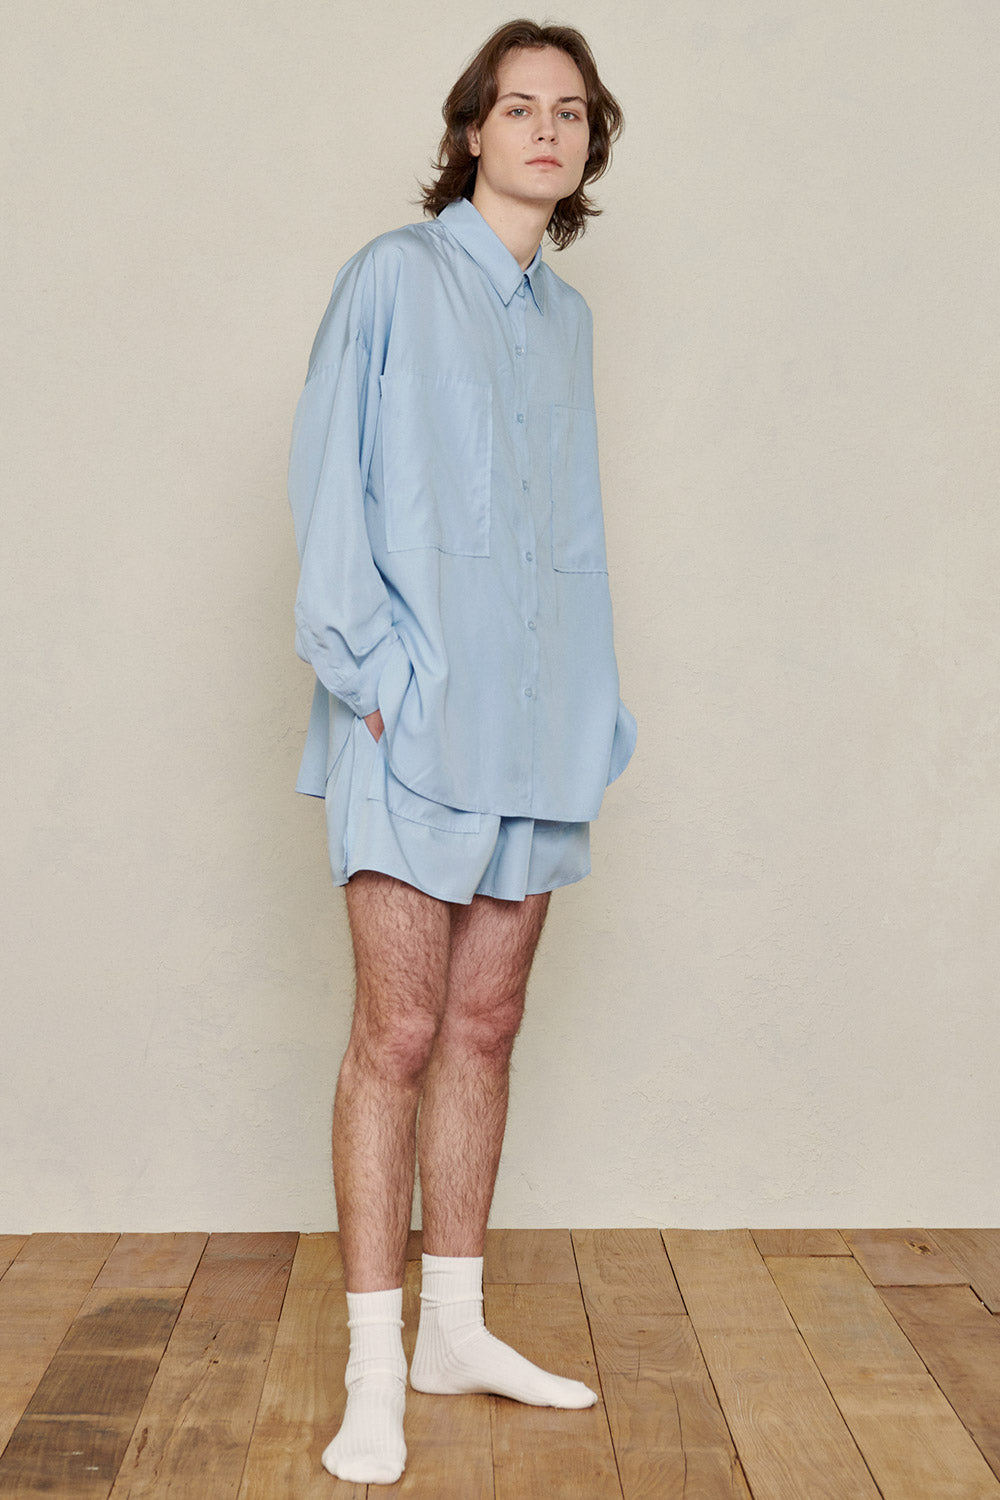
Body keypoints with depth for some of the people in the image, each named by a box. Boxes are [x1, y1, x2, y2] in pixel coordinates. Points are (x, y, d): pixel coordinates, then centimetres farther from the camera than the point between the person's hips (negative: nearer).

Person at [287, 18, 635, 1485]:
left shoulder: (567, 316, 18)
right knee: (400, 1035, -6)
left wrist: (596, 706, 13)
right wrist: (368, 668, -12)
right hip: (414, 719, -6)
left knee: (485, 1028, 10)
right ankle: (375, 1376, 4)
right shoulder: (394, 278, 1)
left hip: (533, 728, 6)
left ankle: (456, 1328, 22)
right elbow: (328, 483, -5)